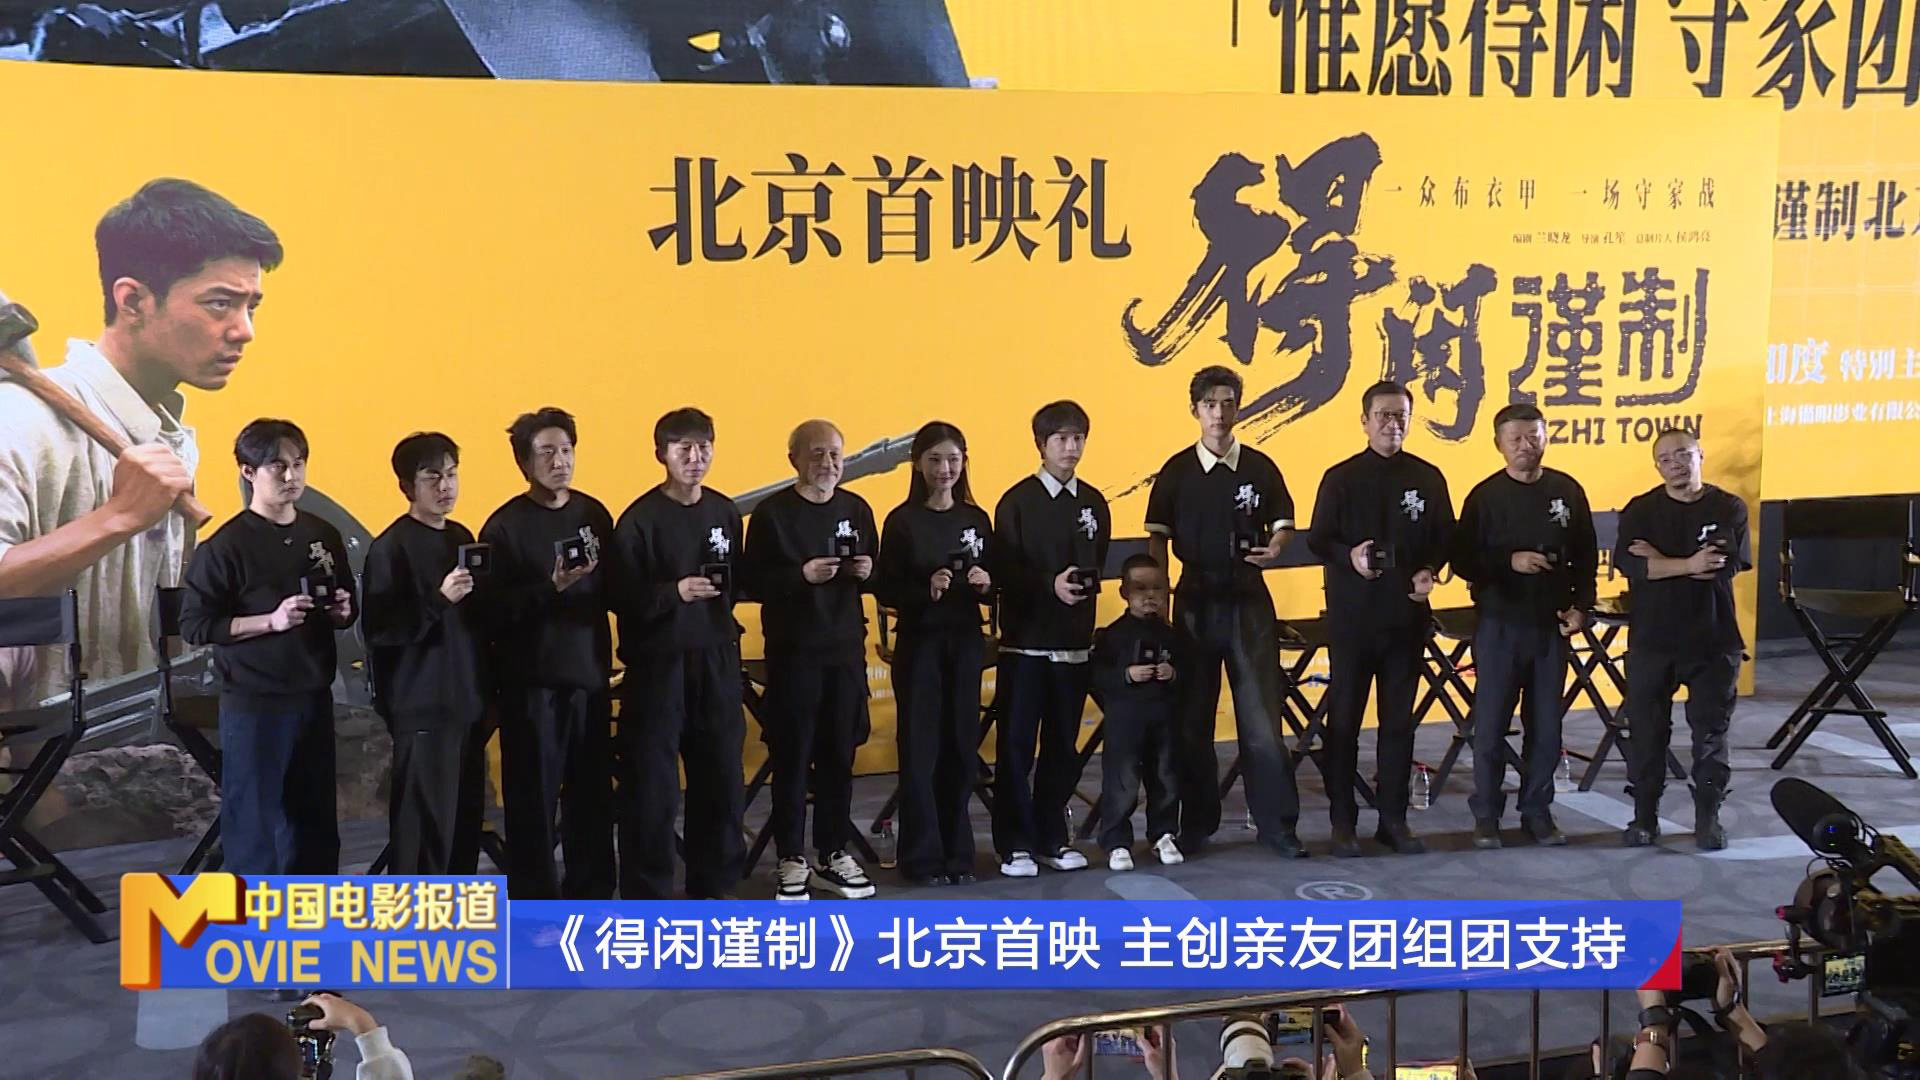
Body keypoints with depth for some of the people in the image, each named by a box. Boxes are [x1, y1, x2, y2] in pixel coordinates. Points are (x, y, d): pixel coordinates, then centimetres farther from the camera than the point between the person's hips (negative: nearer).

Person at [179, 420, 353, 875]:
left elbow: (346, 610, 20)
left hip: (314, 697, 6)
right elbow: (194, 625, -12)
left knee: (315, 820, 14)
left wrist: (342, 612, -4)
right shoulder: (226, 545, -10)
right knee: (254, 819, 1)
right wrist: (272, 620, -21)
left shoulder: (324, 536, 8)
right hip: (253, 704, -6)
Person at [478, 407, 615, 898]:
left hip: (589, 677, 4)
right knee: (534, 798, 0)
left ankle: (592, 896, 23)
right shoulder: (504, 526, -7)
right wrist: (551, 588, -23)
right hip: (533, 682, -4)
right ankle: (534, 906, 12)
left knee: (593, 794, 9)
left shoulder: (594, 514, 8)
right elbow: (493, 612, -13)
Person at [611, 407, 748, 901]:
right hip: (658, 661, -5)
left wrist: (725, 589, -2)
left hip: (716, 659, 5)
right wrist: (673, 593, -24)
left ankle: (712, 884, 26)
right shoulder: (640, 518, -9)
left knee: (721, 776, 11)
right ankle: (646, 896, 11)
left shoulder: (724, 511, 8)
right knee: (652, 784, -1)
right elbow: (622, 599, -11)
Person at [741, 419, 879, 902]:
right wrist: (801, 576, -22)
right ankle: (791, 860, 11)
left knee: (839, 754, 9)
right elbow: (754, 583, -10)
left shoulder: (856, 509, 8)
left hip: (846, 649, 4)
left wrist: (867, 573, -7)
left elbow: (876, 578, 14)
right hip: (793, 652, -4)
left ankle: (834, 854, 20)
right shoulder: (772, 513, -6)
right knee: (792, 757, 1)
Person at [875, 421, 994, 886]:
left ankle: (957, 852, 18)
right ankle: (922, 857, 7)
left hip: (966, 643, 4)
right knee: (920, 749, -1)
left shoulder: (977, 519, 7)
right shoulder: (902, 521, -5)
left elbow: (995, 588, 11)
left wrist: (986, 585, -10)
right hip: (920, 644, -4)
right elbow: (885, 590, -7)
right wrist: (925, 589, -23)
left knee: (961, 747, 7)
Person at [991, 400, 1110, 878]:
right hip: (1025, 642, -4)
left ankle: (1053, 838, 20)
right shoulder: (1017, 502, -4)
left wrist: (1083, 582, -3)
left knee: (1063, 746, 9)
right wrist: (1050, 584, -20)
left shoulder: (1093, 503, 9)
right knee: (1016, 746, -1)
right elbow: (1005, 573, -9)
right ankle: (1015, 844, 7)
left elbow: (1098, 564, 15)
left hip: (1074, 642, 4)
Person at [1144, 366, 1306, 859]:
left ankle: (1278, 824, 7)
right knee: (1192, 719, 8)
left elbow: (1283, 522, 12)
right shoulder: (1176, 471, 1)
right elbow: (1158, 540, 3)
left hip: (1249, 601, 0)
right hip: (1195, 602, 1)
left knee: (1261, 717, -2)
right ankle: (1196, 823, 20)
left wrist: (1275, 548, -10)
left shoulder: (1260, 467, 2)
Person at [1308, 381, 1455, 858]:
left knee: (1399, 720, 8)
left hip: (1407, 614, 2)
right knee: (1344, 718, 3)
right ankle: (1343, 821, 11)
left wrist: (1430, 571, -10)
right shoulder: (1341, 478, -1)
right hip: (1352, 615, -2)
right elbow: (1318, 540, -1)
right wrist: (1349, 556, -20)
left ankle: (1393, 818, 18)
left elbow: (1444, 539, 10)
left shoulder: (1428, 478, 5)